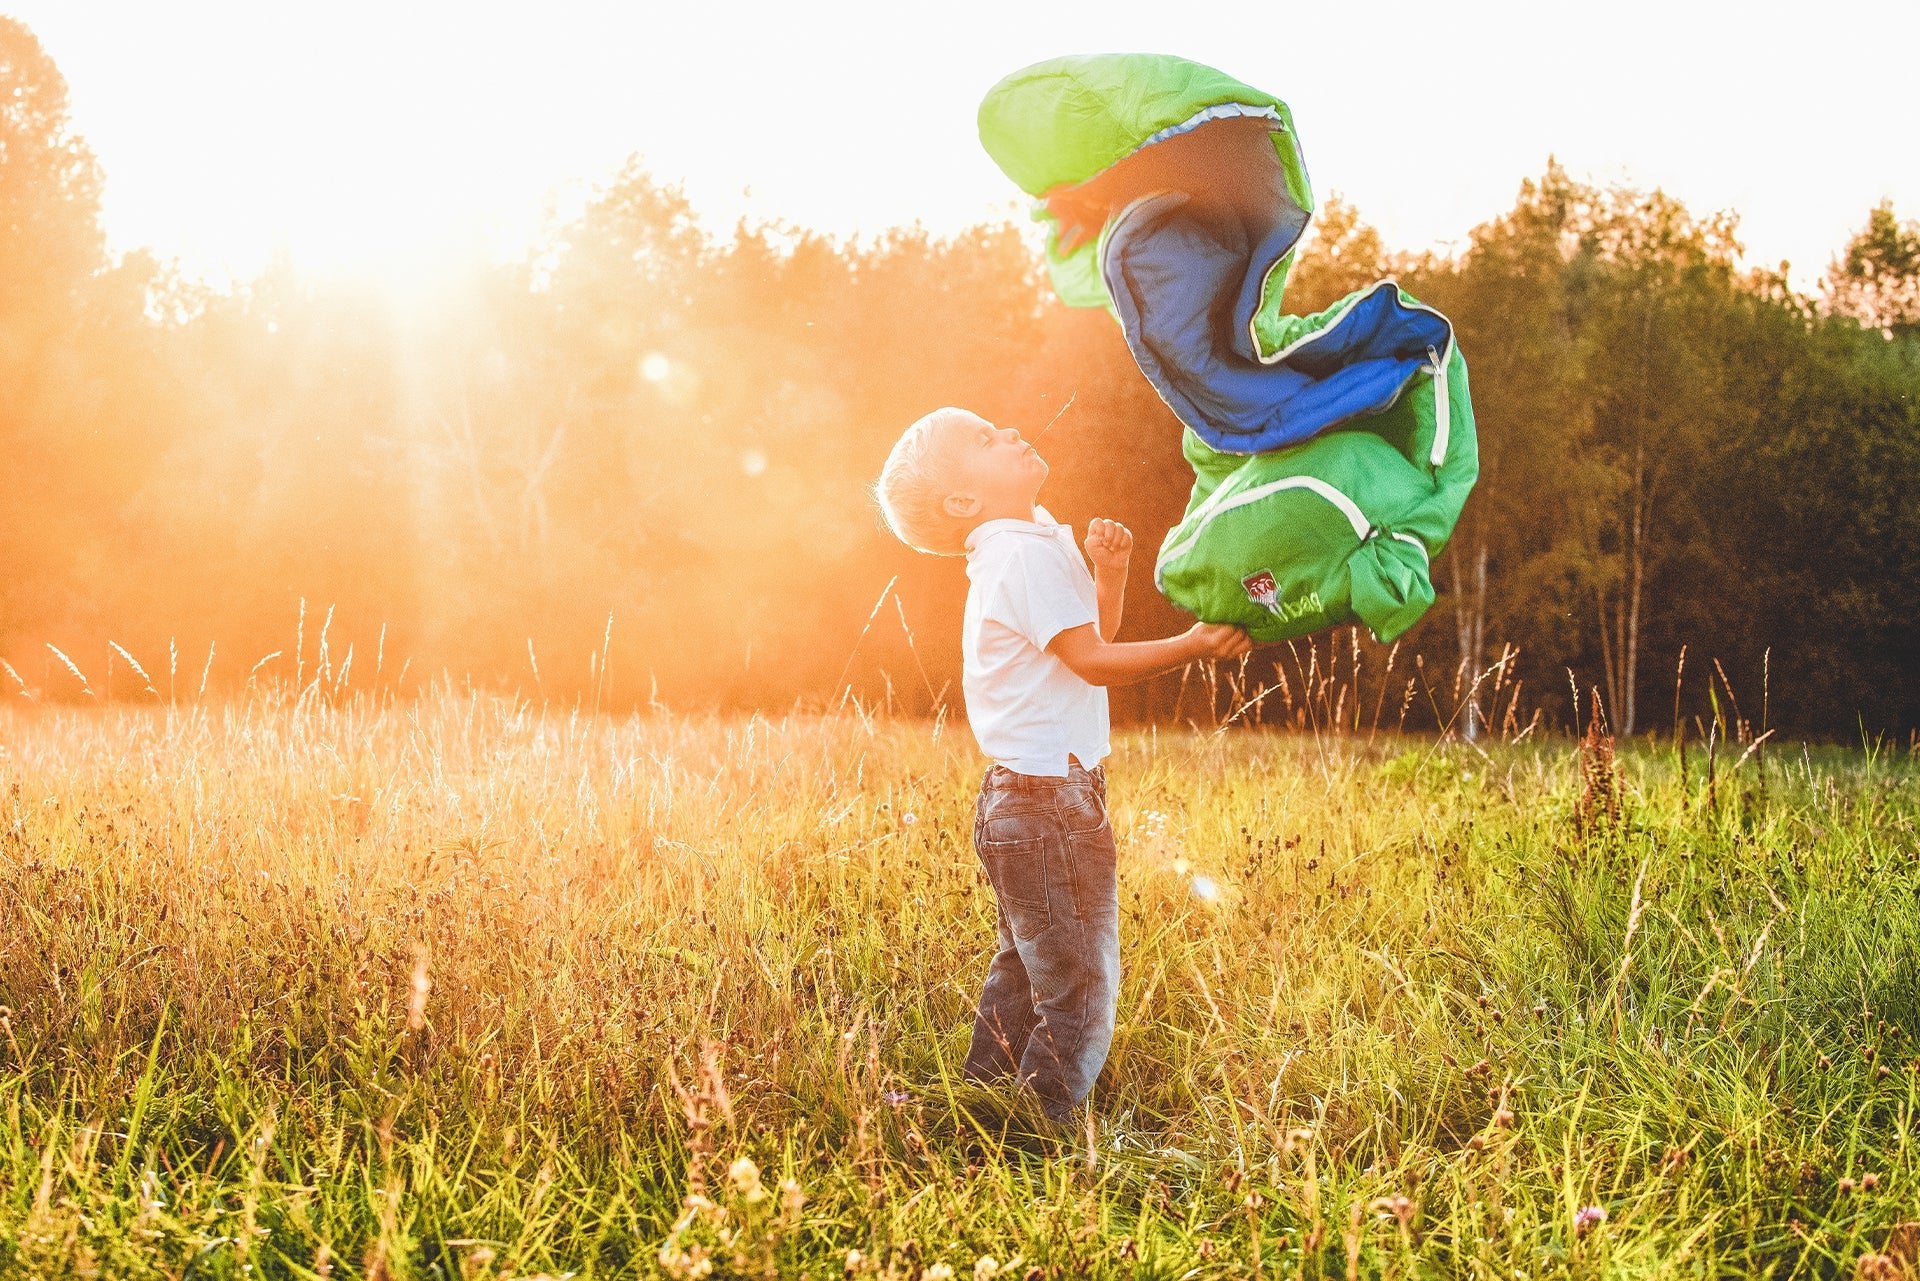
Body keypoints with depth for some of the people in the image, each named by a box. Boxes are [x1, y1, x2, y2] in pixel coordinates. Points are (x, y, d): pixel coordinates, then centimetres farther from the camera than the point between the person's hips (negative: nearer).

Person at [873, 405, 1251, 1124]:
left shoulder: (1026, 545, 14)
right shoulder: (1027, 554, -17)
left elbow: (1092, 637, 17)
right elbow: (1094, 661, -19)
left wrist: (1109, 574, 1)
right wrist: (1194, 646, -21)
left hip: (1020, 800, 11)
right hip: (1050, 800, -11)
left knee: (1024, 974, 21)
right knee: (1080, 991, -6)